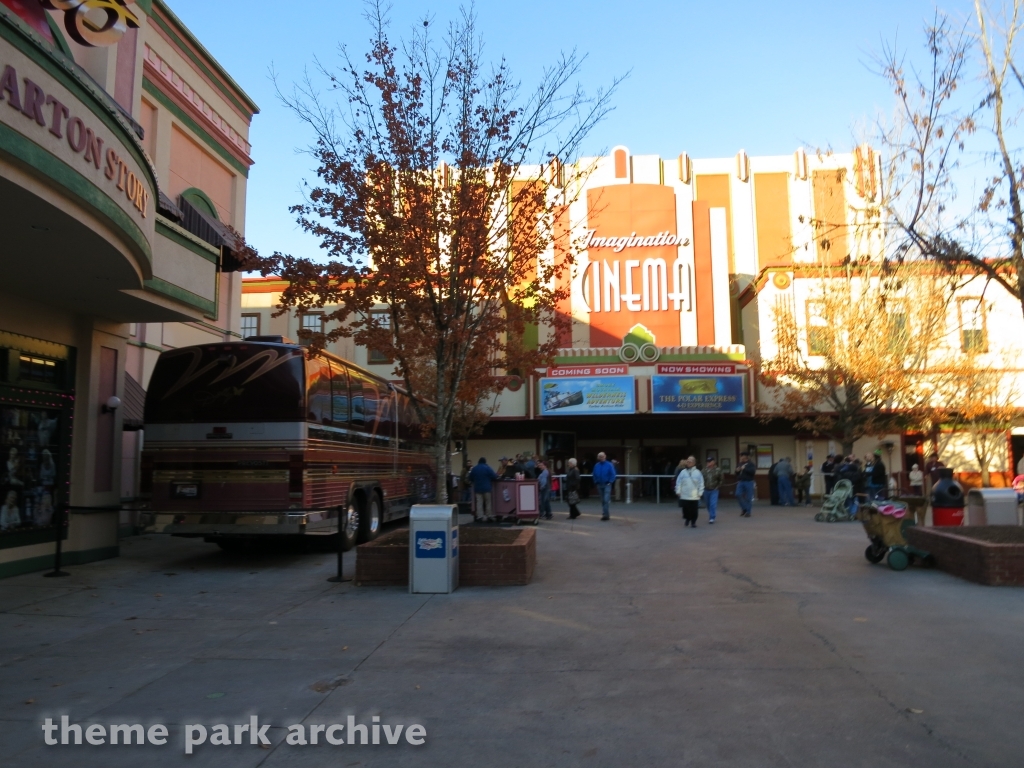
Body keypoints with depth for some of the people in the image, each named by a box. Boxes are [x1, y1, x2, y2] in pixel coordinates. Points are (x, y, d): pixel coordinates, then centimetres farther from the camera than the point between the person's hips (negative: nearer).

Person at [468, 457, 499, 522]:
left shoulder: (474, 469, 5)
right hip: (486, 488, -3)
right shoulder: (487, 468, -7)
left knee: (479, 503, 0)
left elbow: (470, 478, 12)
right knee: (487, 503, 7)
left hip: (477, 488, 3)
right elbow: (494, 476, -10)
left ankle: (480, 517, -8)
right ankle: (488, 517, 9)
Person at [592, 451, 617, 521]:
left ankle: (606, 514, -15)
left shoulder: (609, 465, -5)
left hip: (607, 485, -5)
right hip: (600, 485, 5)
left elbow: (613, 475, -4)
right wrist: (596, 482, 6)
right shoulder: (596, 465, 8)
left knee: (606, 500, -15)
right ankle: (605, 514, 19)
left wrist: (610, 482, -11)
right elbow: (594, 474, 16)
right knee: (603, 500, 11)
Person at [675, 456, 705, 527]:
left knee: (694, 510, 4)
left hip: (694, 496, -1)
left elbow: (701, 484, 1)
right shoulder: (683, 472, 2)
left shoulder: (697, 472, 0)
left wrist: (700, 493, -3)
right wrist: (678, 491, -1)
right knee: (685, 510, 7)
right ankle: (686, 520, 28)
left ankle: (693, 522, 17)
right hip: (684, 496, 1)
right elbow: (678, 482, 4)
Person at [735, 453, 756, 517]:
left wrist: (745, 469, -20)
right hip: (740, 482, 5)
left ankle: (748, 512, 9)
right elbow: (736, 473, 22)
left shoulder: (750, 464, -3)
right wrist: (737, 471, -1)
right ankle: (744, 508, 11)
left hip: (748, 482, -5)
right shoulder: (739, 464, 12)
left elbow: (753, 471, -19)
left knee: (748, 497, -1)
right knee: (738, 495, -8)